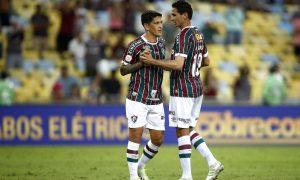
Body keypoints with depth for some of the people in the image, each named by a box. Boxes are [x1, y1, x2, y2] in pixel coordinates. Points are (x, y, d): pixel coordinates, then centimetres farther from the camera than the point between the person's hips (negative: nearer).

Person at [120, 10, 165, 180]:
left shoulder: (161, 43, 9)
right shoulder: (135, 46, -11)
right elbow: (123, 70, -5)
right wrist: (141, 63, -19)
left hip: (156, 100, 6)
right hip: (137, 98, -6)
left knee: (158, 139, 5)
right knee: (136, 135, -7)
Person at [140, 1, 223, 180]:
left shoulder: (184, 35, -16)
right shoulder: (198, 34, 12)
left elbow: (178, 65, -25)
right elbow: (206, 61, 21)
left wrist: (153, 61, -23)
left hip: (182, 90, -9)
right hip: (196, 87, 9)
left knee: (182, 132, -3)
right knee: (189, 130, 16)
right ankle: (213, 163, 7)